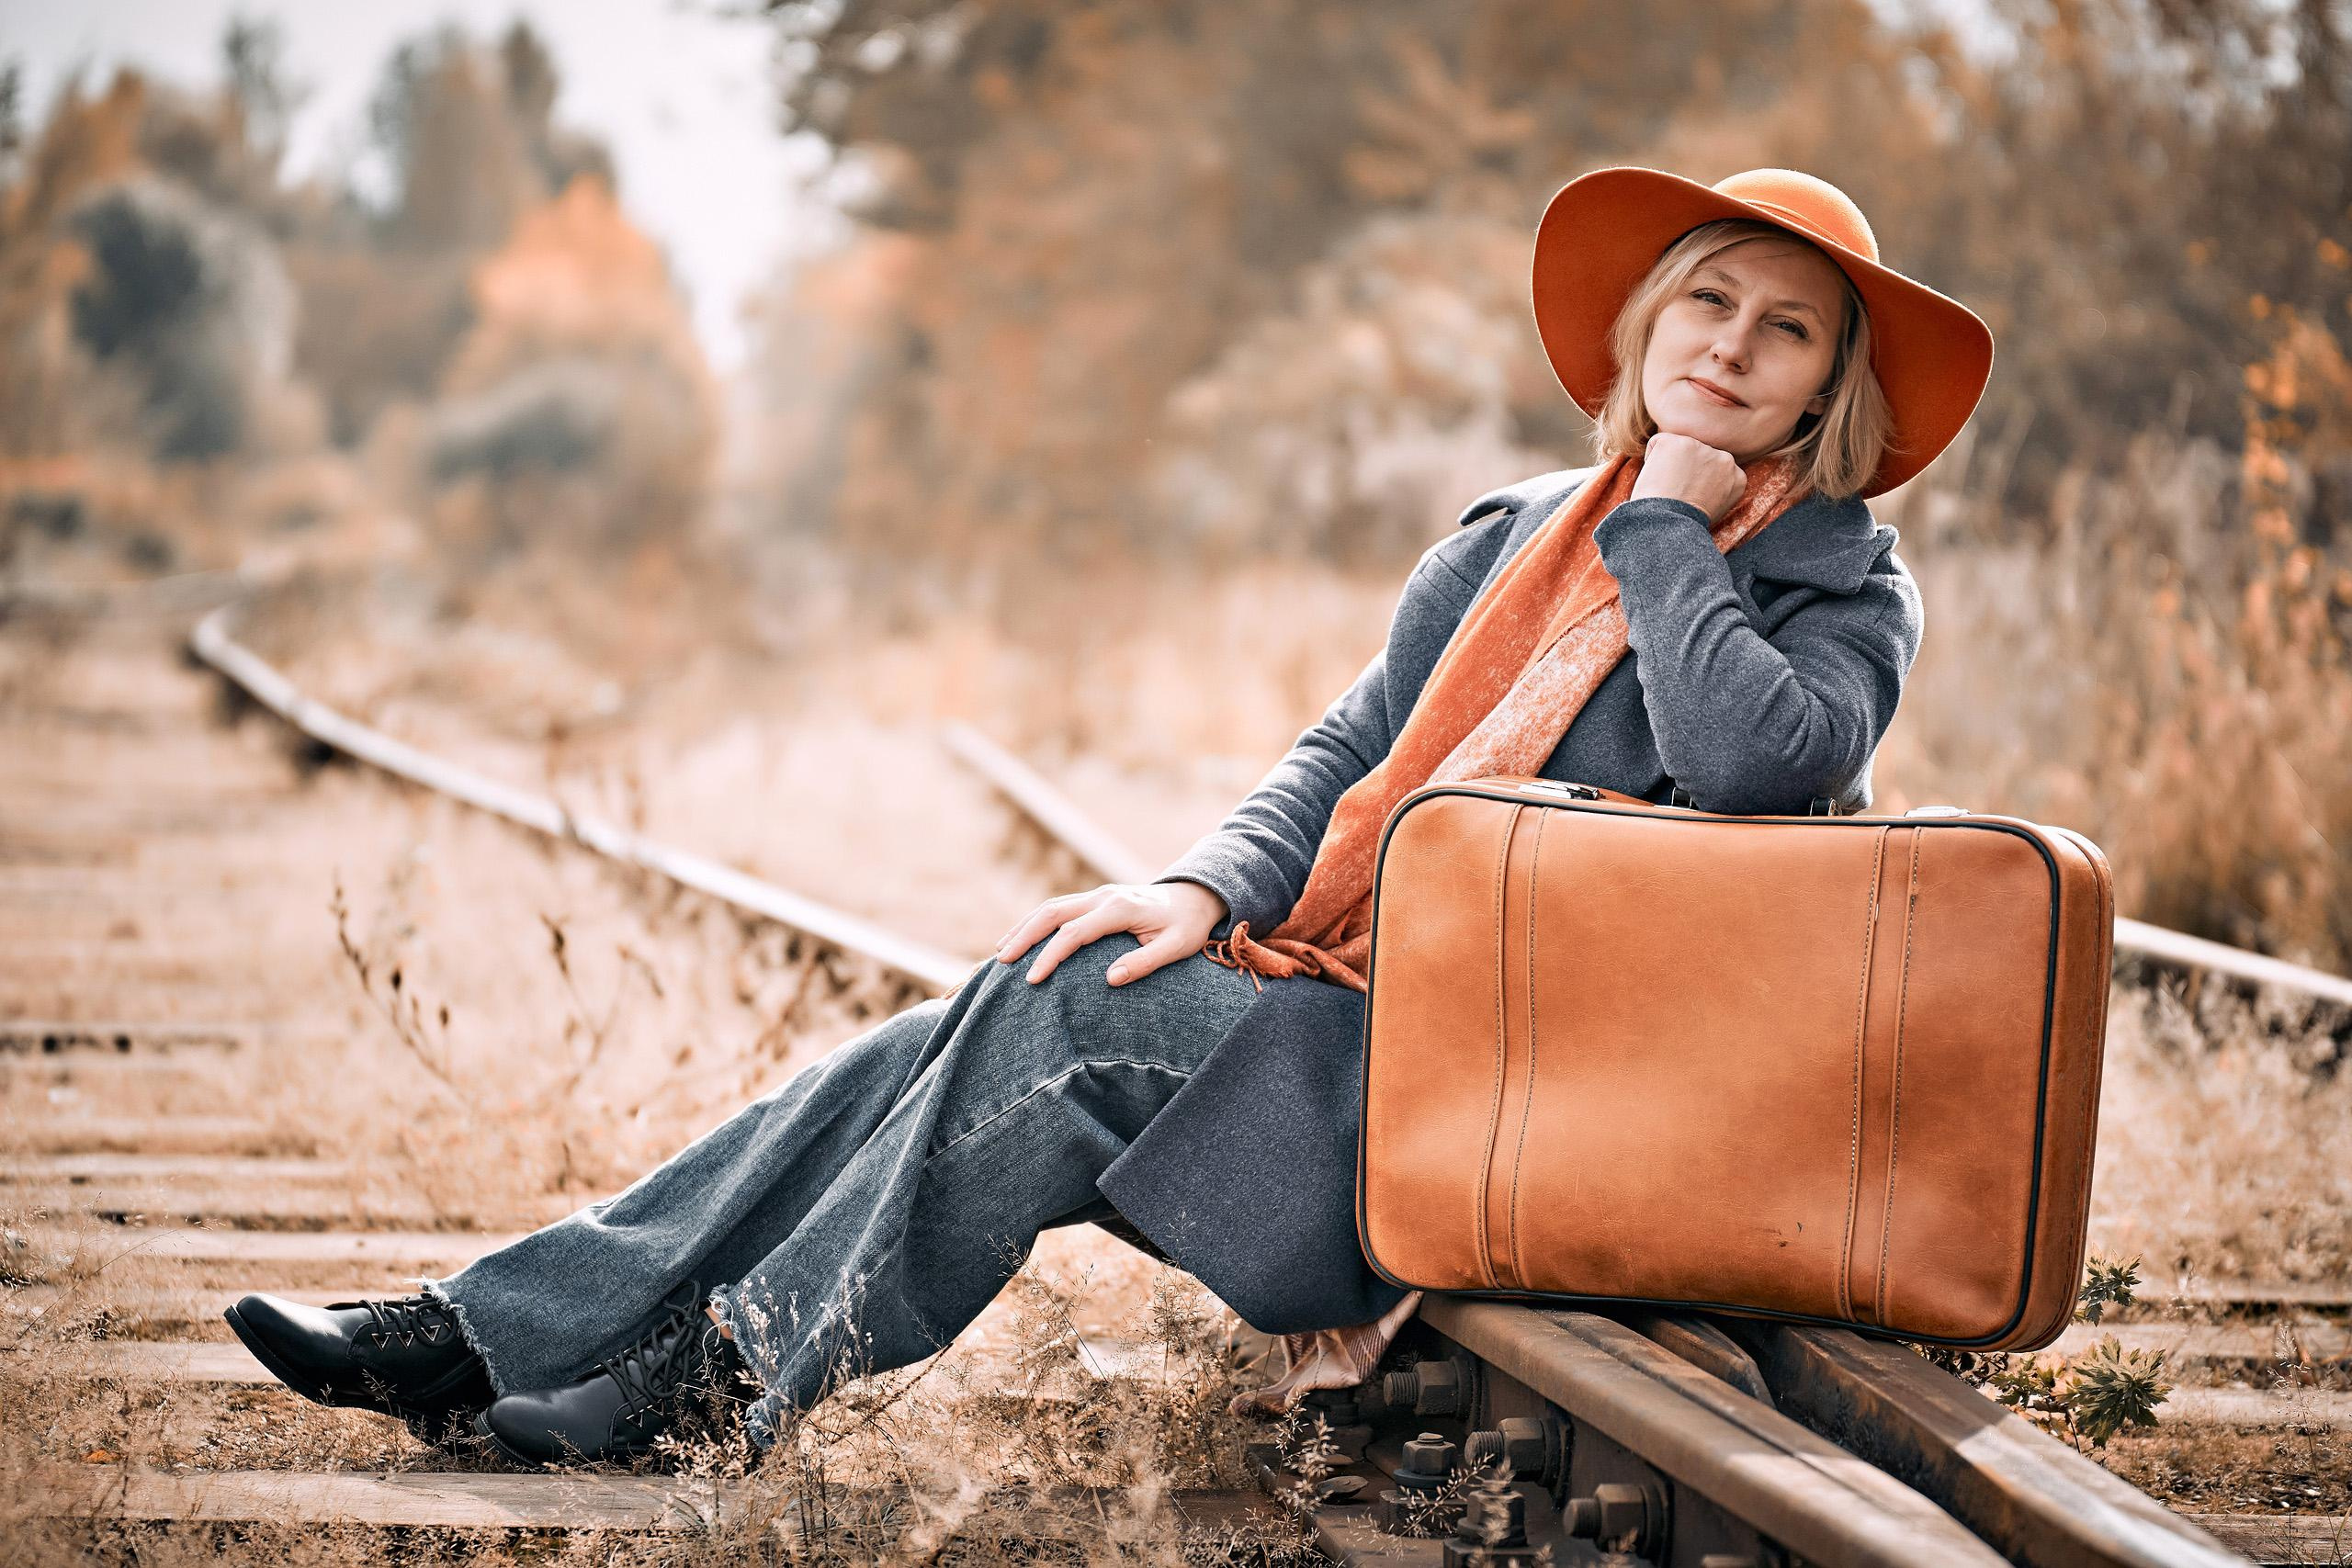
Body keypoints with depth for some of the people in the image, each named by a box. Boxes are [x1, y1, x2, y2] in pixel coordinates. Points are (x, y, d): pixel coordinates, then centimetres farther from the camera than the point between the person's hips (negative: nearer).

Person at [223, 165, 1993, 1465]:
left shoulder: (1847, 584, -3)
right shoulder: (1515, 534, 16)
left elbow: (1749, 755, -25)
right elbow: (1351, 751, 13)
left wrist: (1666, 522, -12)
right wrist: (1212, 889, -6)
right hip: (1354, 992, 6)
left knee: (1070, 1013, -23)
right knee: (978, 1032, -13)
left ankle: (738, 1368, -14)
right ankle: (505, 1328, -13)